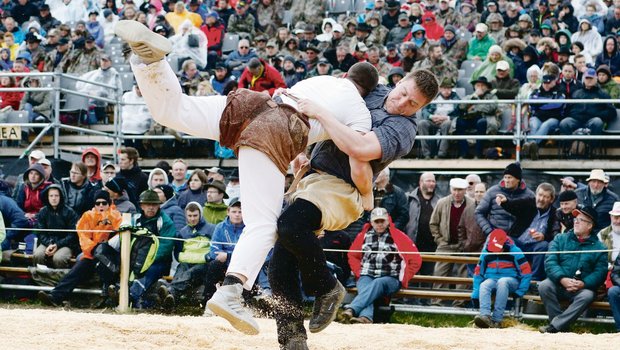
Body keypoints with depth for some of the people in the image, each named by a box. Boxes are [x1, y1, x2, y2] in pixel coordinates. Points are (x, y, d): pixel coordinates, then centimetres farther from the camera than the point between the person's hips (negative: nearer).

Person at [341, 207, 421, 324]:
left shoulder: (398, 236, 3)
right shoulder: (364, 235, 13)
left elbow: (416, 259, 4)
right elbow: (352, 256, 26)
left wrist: (403, 278, 0)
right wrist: (359, 273, 11)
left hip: (390, 279, -3)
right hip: (367, 277, 3)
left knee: (377, 284, -37)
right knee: (366, 290, -33)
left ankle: (351, 309, -56)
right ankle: (365, 317, -61)